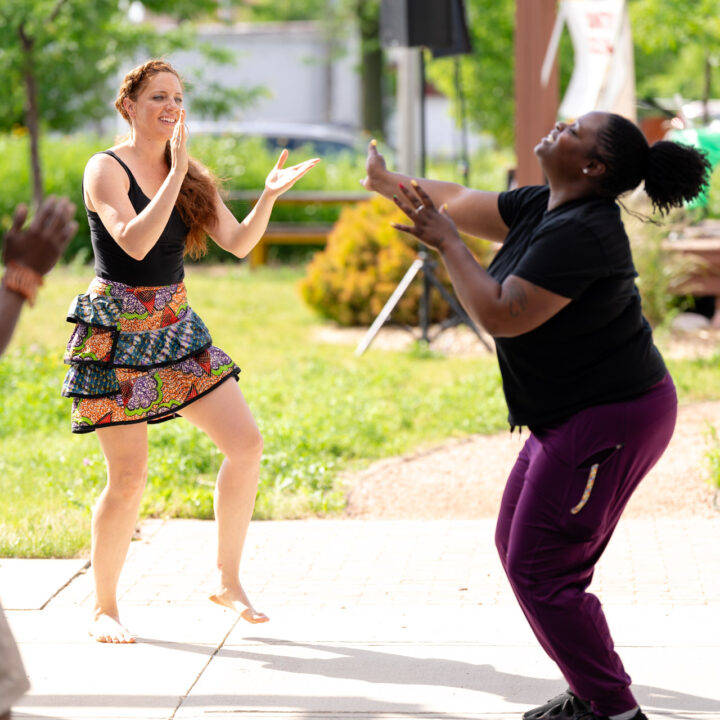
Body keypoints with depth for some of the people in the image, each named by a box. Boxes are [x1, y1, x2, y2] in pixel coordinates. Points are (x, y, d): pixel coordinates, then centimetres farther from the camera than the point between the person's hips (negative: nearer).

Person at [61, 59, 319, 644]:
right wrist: (175, 171, -28)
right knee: (129, 477, -7)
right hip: (118, 333, -7)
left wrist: (269, 196, -12)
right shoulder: (106, 169, -10)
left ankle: (228, 581, 11)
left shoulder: (192, 177, 10)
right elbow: (134, 242, -25)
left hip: (176, 326, 7)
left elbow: (238, 244, 4)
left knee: (246, 444, -2)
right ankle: (104, 608, 10)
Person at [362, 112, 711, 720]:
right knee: (517, 547, 17)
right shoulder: (543, 208, 6)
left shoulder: (579, 234, -25)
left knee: (539, 569, -7)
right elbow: (464, 204, 20)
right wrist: (392, 184, 22)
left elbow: (502, 316, -27)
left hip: (609, 422, -11)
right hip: (574, 415, 11)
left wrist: (447, 244, -19)